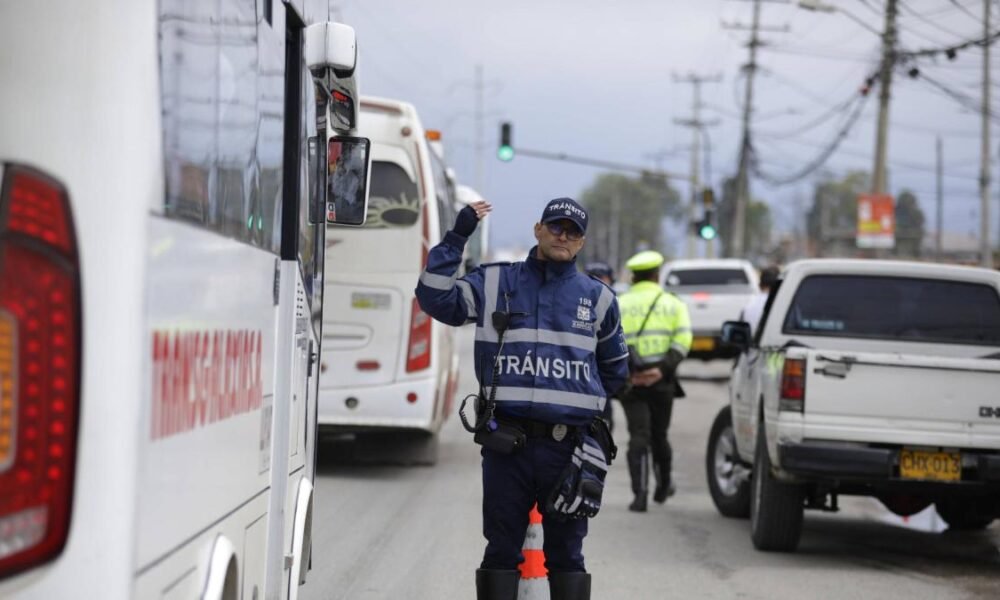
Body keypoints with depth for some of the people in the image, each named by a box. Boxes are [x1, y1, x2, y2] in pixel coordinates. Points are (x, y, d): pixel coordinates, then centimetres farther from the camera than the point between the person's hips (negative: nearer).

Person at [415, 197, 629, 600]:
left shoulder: (597, 297, 12)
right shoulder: (495, 283, 7)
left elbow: (615, 367, 24)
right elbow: (435, 297, -5)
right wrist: (456, 238, -6)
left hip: (569, 446, 1)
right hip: (507, 442, -1)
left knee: (566, 553, 6)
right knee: (501, 550, 3)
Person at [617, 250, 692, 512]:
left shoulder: (619, 305, 8)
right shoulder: (672, 304, 8)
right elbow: (682, 341, -7)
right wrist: (663, 369, -13)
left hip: (630, 381, -1)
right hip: (661, 381, 1)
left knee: (638, 437, -2)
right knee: (659, 434, 17)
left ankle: (640, 494, -14)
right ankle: (663, 487, 34)